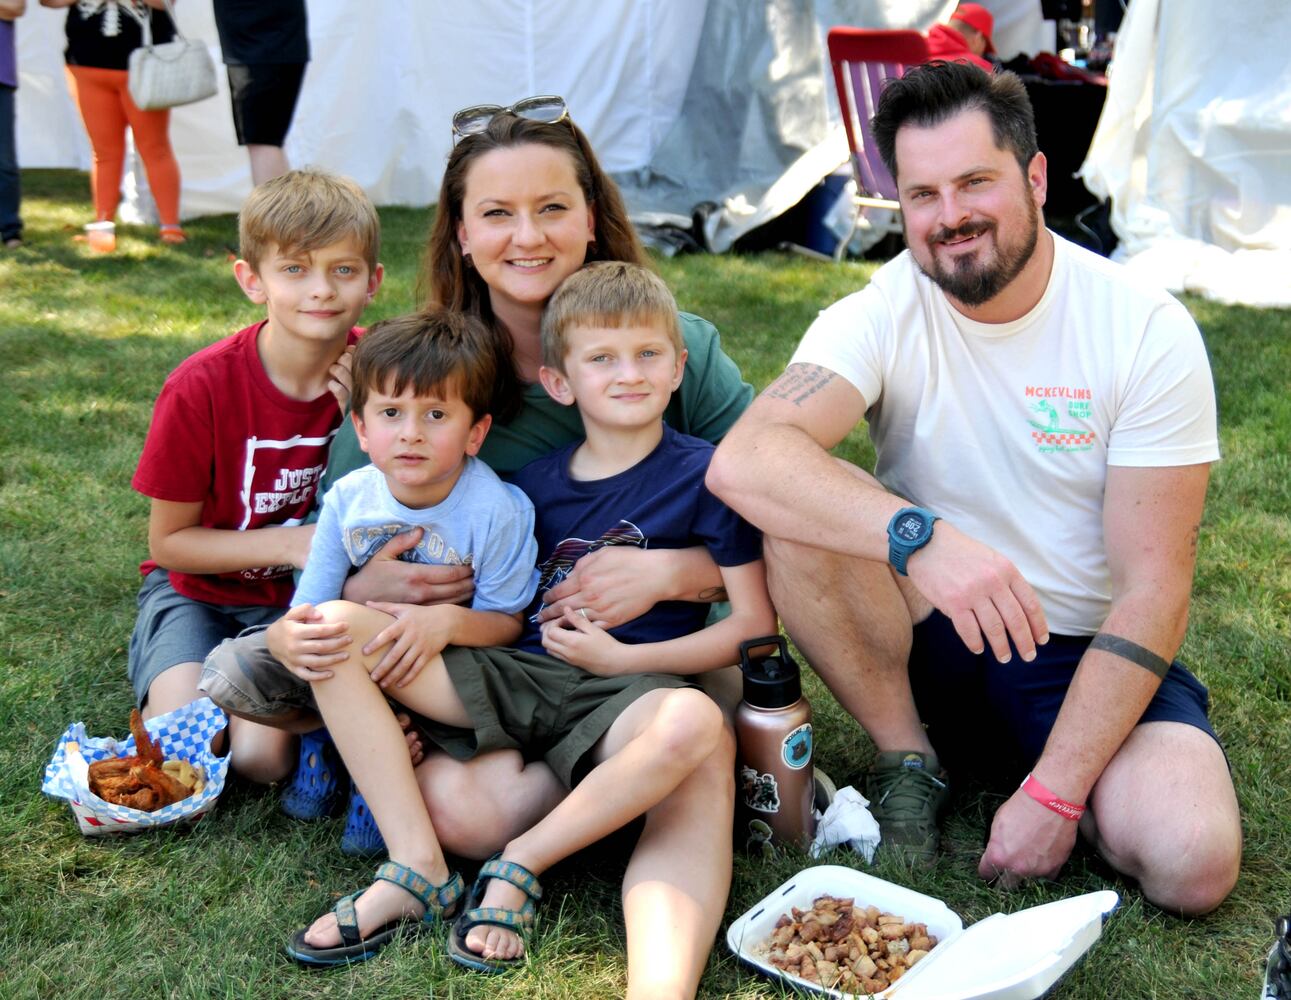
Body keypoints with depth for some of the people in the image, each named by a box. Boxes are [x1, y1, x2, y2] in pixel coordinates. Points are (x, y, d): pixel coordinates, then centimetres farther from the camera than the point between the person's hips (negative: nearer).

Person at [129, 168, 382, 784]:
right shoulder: (200, 388, -19)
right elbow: (170, 540, -9)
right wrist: (293, 544, -19)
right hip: (202, 588, 0)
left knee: (264, 756, -22)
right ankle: (167, 690, 11)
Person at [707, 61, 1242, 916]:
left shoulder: (1148, 331, -13)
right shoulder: (883, 315, -11)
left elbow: (1153, 587, -15)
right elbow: (741, 460, -30)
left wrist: (1054, 793, -21)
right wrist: (917, 535, -46)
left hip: (1086, 653, -1)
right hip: (933, 637, 1)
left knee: (1191, 862, -27)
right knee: (800, 519, -27)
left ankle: (1049, 764, 5)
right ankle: (909, 762, -6)